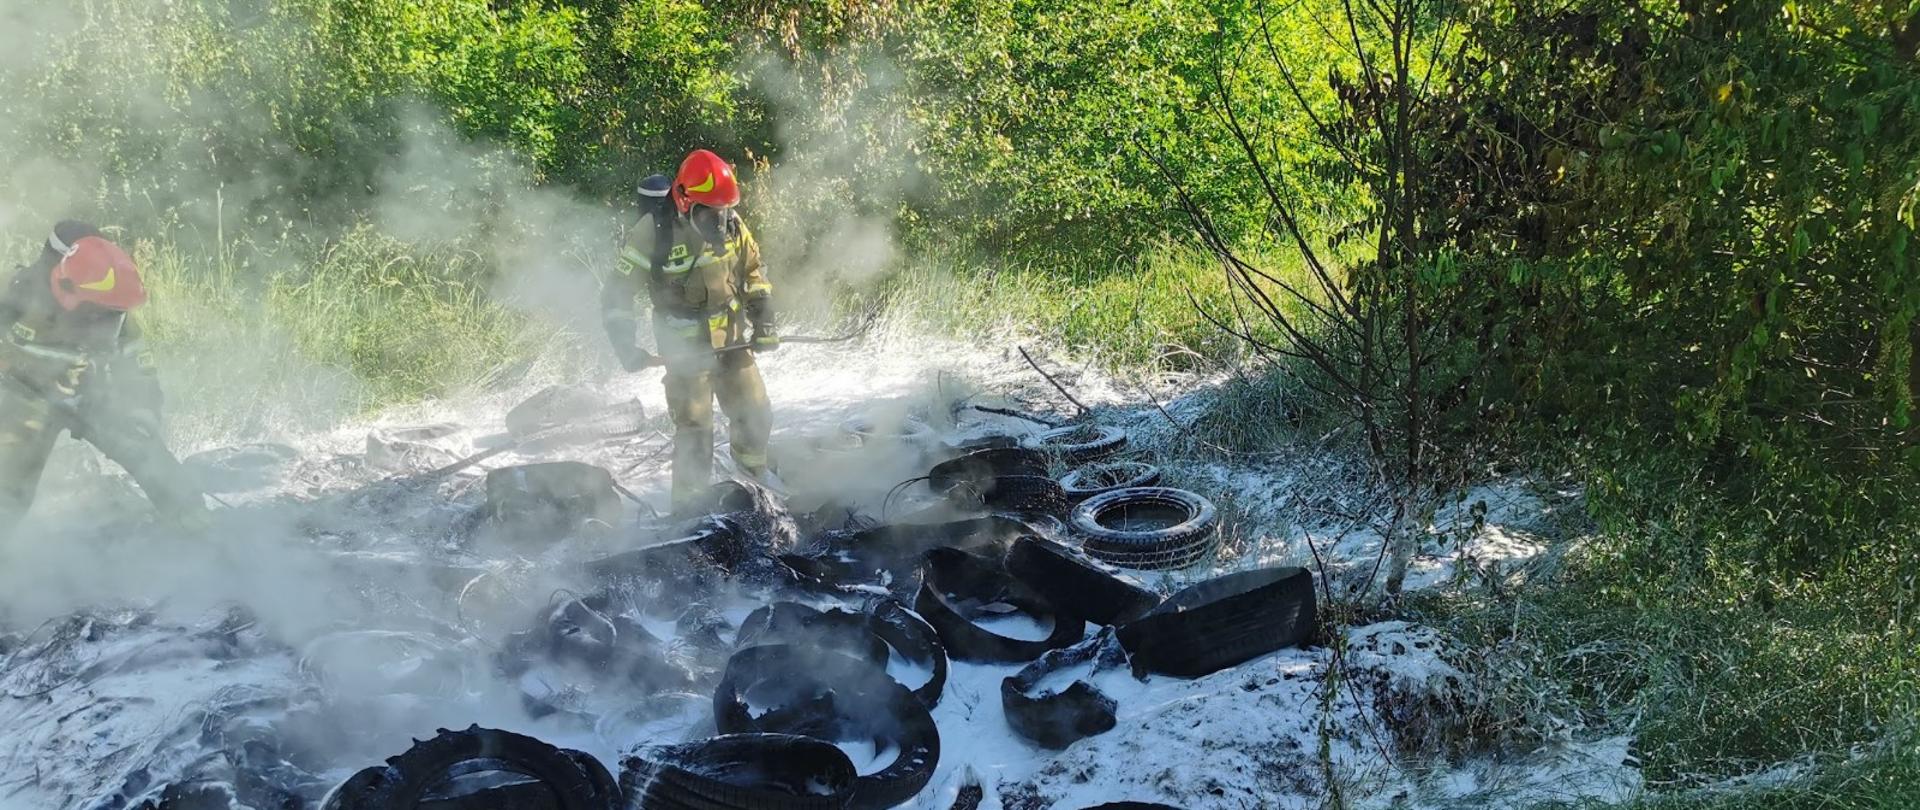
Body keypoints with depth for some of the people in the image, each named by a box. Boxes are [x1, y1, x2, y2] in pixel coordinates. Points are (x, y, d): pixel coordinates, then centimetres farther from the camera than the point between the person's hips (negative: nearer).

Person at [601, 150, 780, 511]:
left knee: (756, 414, 10)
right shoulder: (653, 232, -18)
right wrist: (626, 346, -17)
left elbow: (754, 269, 14)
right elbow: (617, 295, -11)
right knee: (694, 431, -7)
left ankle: (753, 464, 40)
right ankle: (690, 504, 8)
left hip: (734, 341, 5)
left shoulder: (732, 224, -3)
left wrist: (763, 319, 7)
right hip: (686, 348, -5)